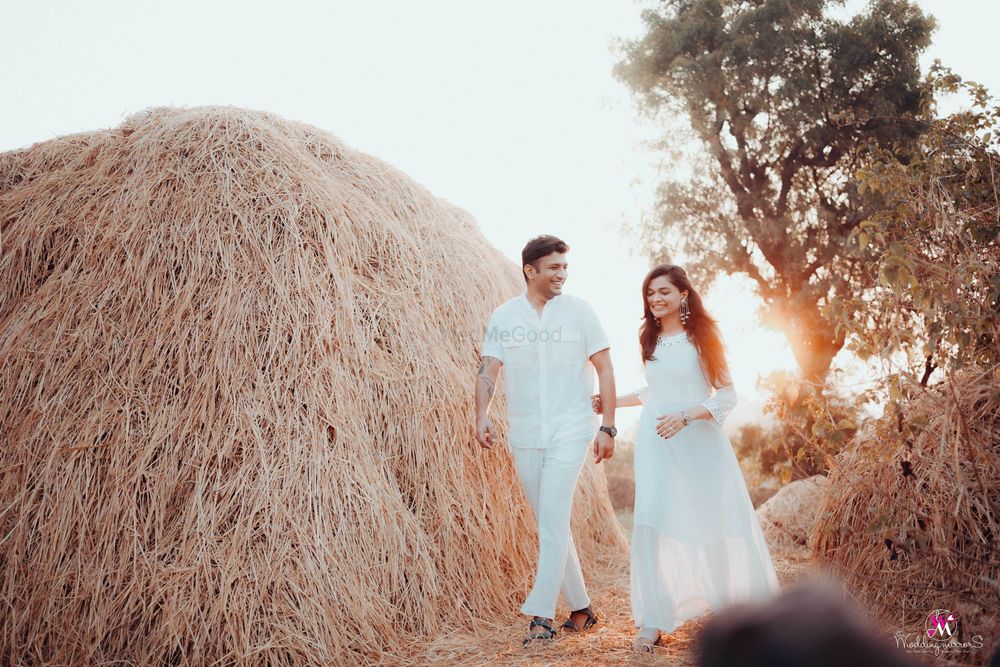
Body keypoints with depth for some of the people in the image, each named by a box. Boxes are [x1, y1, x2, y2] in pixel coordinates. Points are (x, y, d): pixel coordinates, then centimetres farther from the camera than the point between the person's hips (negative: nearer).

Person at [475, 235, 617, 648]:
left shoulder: (578, 311, 0)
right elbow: (488, 370, 0)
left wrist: (608, 427, -4)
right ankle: (580, 608, 24)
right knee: (550, 525, 10)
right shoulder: (504, 316, 4)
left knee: (552, 520, -13)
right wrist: (482, 415, -17)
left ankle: (541, 615, -8)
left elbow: (604, 369, 1)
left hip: (569, 432, -3)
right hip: (524, 436, 3)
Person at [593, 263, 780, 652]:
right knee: (652, 524, -7)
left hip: (699, 442, -3)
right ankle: (654, 620, 0)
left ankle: (745, 604, 31)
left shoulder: (702, 336, -4)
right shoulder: (650, 340, 10)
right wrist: (614, 402, 20)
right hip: (656, 445, 3)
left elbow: (727, 394, -8)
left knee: (718, 518, 7)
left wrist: (686, 416, -20)